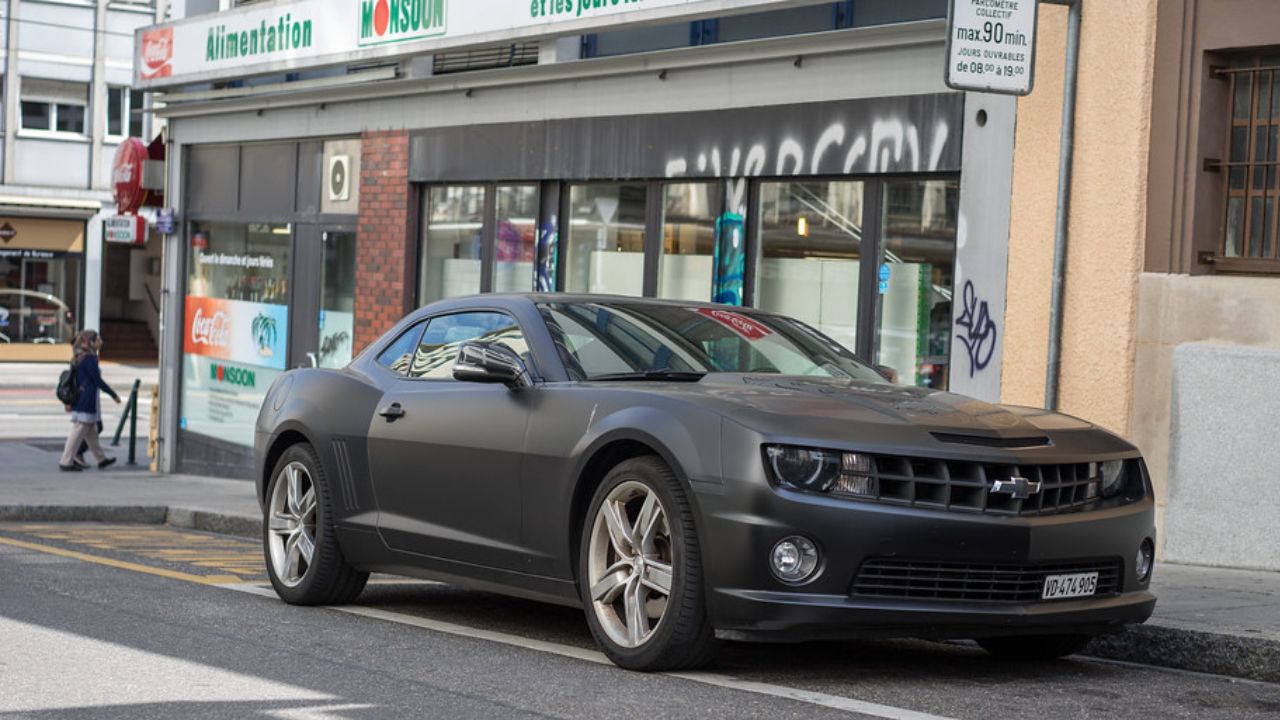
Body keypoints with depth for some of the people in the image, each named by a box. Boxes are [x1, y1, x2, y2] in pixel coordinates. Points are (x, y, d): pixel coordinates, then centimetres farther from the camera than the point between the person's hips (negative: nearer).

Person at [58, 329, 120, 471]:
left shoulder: (78, 358, 11)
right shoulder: (90, 359, -17)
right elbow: (98, 381, -16)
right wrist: (114, 395, -8)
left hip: (79, 400, 10)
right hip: (87, 402, -10)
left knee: (91, 432, 18)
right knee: (78, 432, -5)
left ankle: (101, 458, 29)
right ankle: (66, 462, -3)